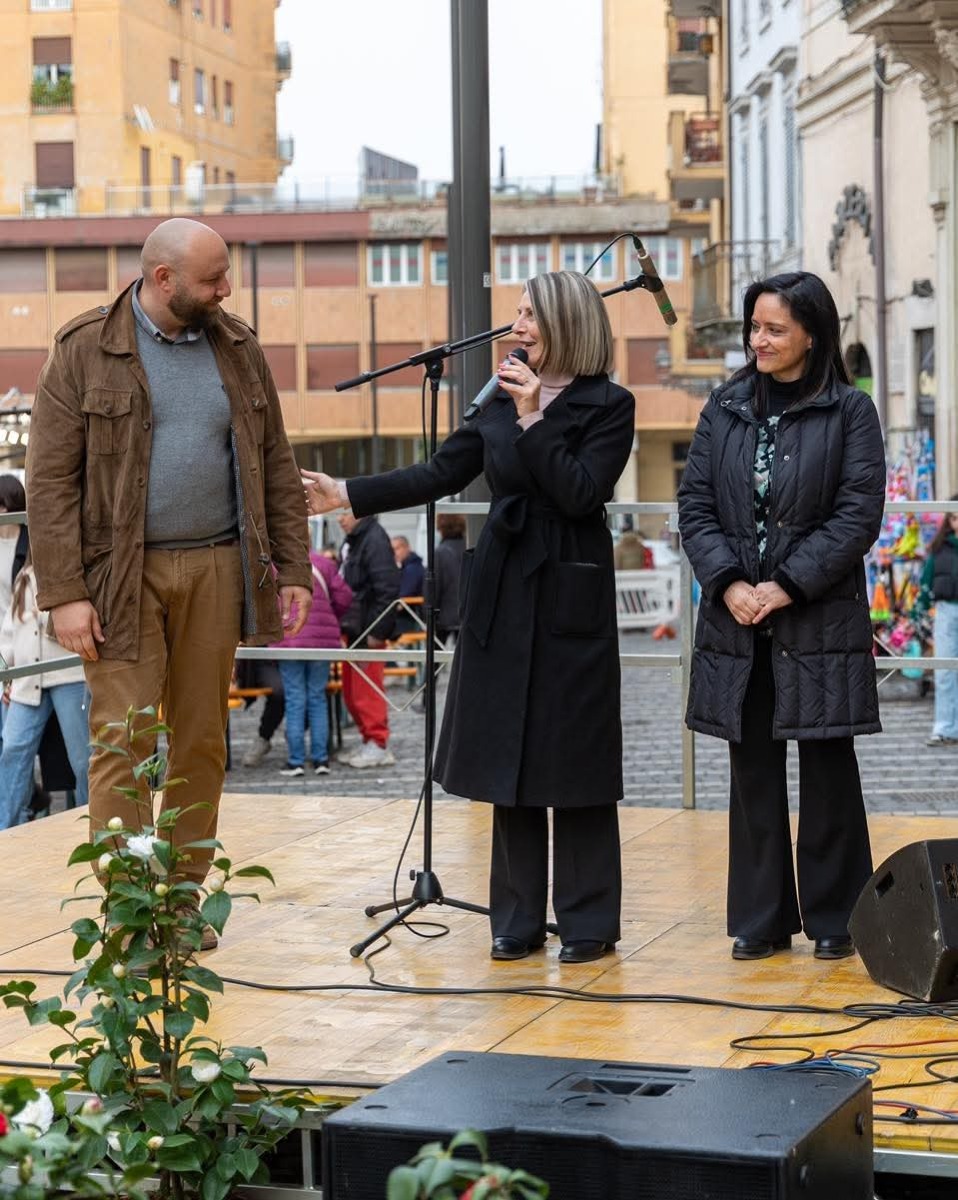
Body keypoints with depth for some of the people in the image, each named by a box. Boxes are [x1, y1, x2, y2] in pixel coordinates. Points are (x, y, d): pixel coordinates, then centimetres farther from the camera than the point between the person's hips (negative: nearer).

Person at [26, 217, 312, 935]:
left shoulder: (238, 349, 9)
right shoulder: (86, 351, -3)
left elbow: (276, 466, 12)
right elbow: (51, 479, -6)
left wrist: (293, 569, 5)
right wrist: (65, 594, -13)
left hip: (216, 569, 4)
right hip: (123, 575, -4)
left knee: (203, 741, 7)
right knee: (123, 743, -7)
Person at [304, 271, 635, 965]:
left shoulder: (608, 406, -5)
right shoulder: (502, 403, 10)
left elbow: (581, 493, -16)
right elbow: (440, 475, 9)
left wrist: (533, 421, -17)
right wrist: (348, 495, 3)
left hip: (569, 597, -5)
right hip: (502, 595, 5)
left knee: (572, 759, -1)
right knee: (508, 758, 7)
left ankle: (588, 922, 9)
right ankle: (519, 920, 15)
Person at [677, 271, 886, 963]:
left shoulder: (849, 412, -2)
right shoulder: (725, 408, 9)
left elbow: (859, 515, -8)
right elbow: (695, 505, 5)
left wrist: (786, 586, -15)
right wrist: (729, 583, -10)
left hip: (820, 621, -3)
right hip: (737, 620, 4)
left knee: (827, 768, 2)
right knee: (753, 769, 8)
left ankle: (833, 918, 13)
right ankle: (760, 919, 16)